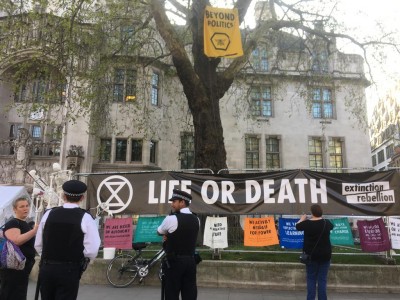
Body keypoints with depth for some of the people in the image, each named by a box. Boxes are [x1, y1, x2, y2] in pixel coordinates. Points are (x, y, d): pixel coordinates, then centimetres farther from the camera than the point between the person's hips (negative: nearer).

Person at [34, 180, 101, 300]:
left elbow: (38, 245, 7)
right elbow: (92, 251, -14)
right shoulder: (85, 218, -11)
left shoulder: (49, 214, 0)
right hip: (70, 271, -4)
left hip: (46, 268, 4)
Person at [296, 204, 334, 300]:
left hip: (311, 255, -1)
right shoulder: (326, 223, -7)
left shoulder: (307, 223, -12)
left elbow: (297, 226, 9)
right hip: (325, 255, 1)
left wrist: (302, 218, 28)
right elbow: (332, 226, 19)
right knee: (322, 279, 7)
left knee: (311, 278, 10)